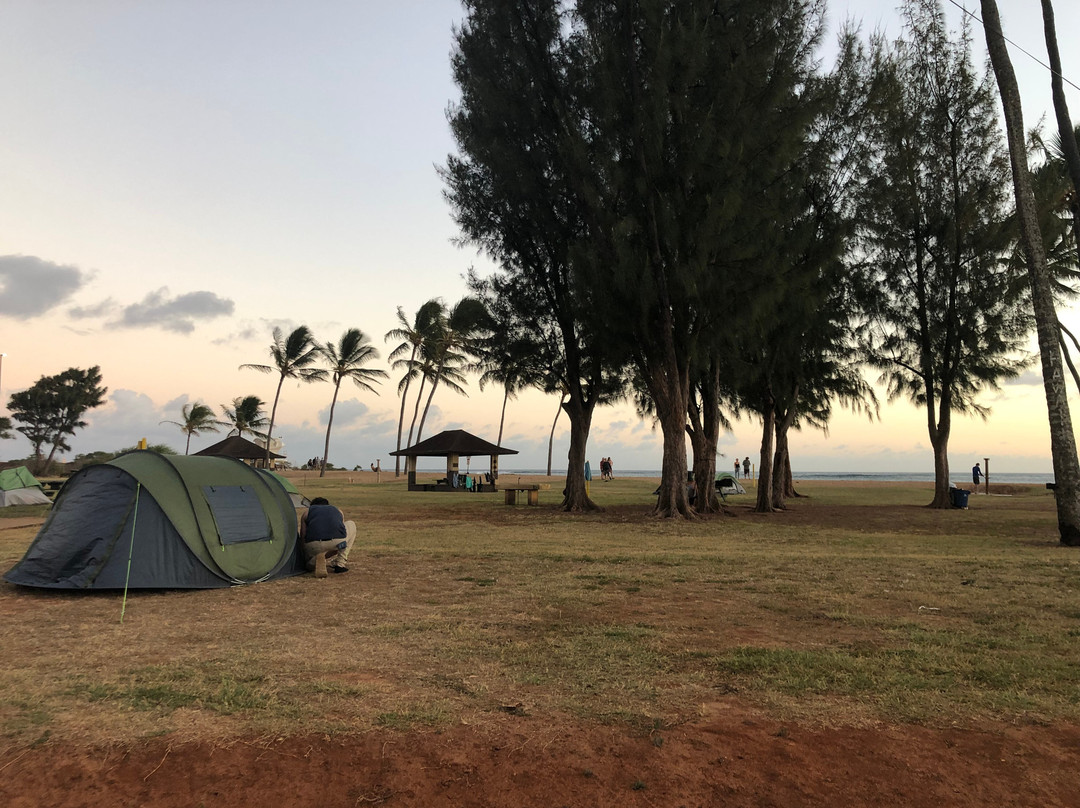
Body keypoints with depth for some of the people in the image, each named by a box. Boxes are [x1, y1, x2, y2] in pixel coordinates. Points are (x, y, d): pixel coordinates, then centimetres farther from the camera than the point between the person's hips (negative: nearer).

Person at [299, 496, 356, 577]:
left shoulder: (306, 513, 29)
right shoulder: (338, 511, 34)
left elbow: (302, 538, 29)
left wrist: (305, 559, 44)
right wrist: (326, 556, 51)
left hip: (314, 545, 1)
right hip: (339, 541, 0)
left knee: (310, 564, 35)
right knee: (351, 525, 35)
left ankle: (316, 561, -3)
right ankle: (340, 564, 24)